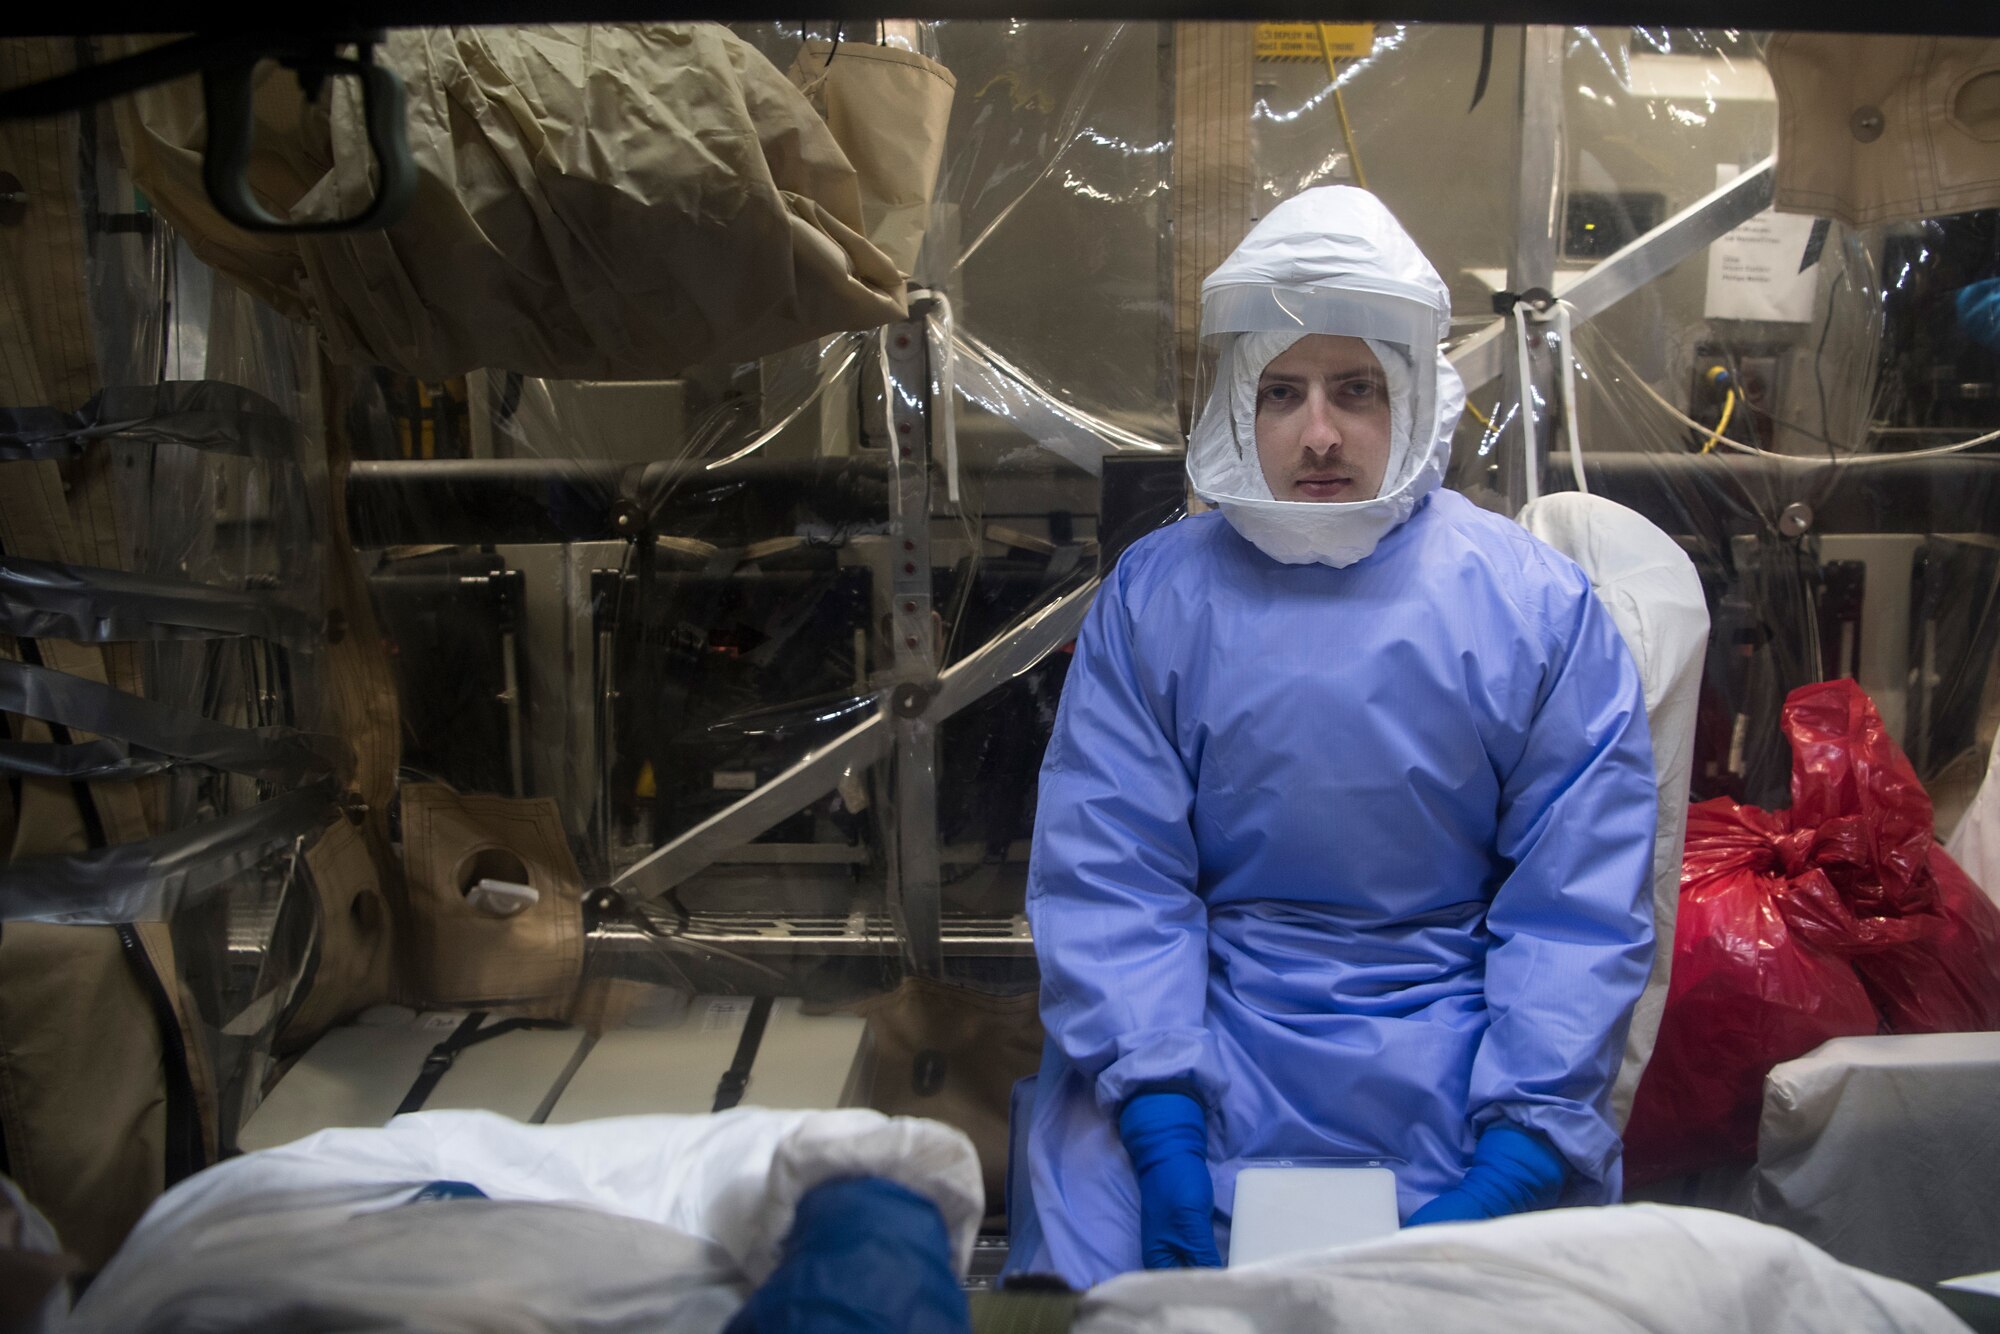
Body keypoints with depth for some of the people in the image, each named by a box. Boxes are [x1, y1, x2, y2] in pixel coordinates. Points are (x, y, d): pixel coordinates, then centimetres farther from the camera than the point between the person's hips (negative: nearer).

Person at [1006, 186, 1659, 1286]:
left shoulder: (1539, 608, -2)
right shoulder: (1151, 598, -1)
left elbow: (1581, 908, -6)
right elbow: (1109, 875, -7)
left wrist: (1514, 1165, -16)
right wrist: (1162, 1135, -18)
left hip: (1453, 1053, 0)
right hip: (1203, 1034, 0)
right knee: (1088, 1252, -19)